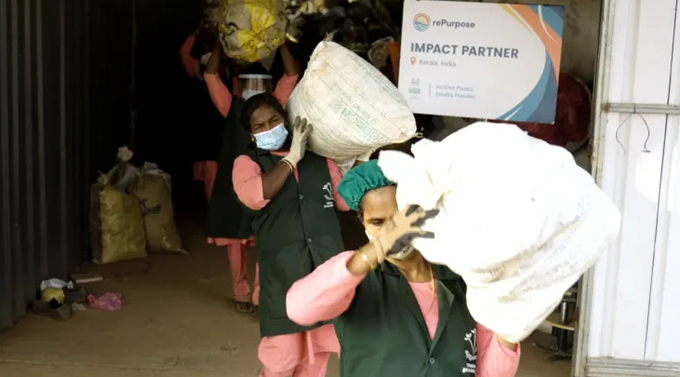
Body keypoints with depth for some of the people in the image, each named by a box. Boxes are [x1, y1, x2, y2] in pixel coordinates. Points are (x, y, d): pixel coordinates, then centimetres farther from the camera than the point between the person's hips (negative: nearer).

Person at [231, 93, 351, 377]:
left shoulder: (319, 157, 11)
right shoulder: (248, 162, 0)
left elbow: (346, 200, 15)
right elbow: (254, 196, -21)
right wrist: (292, 157, -14)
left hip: (326, 268, 4)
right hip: (283, 274, -4)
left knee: (318, 352, 15)